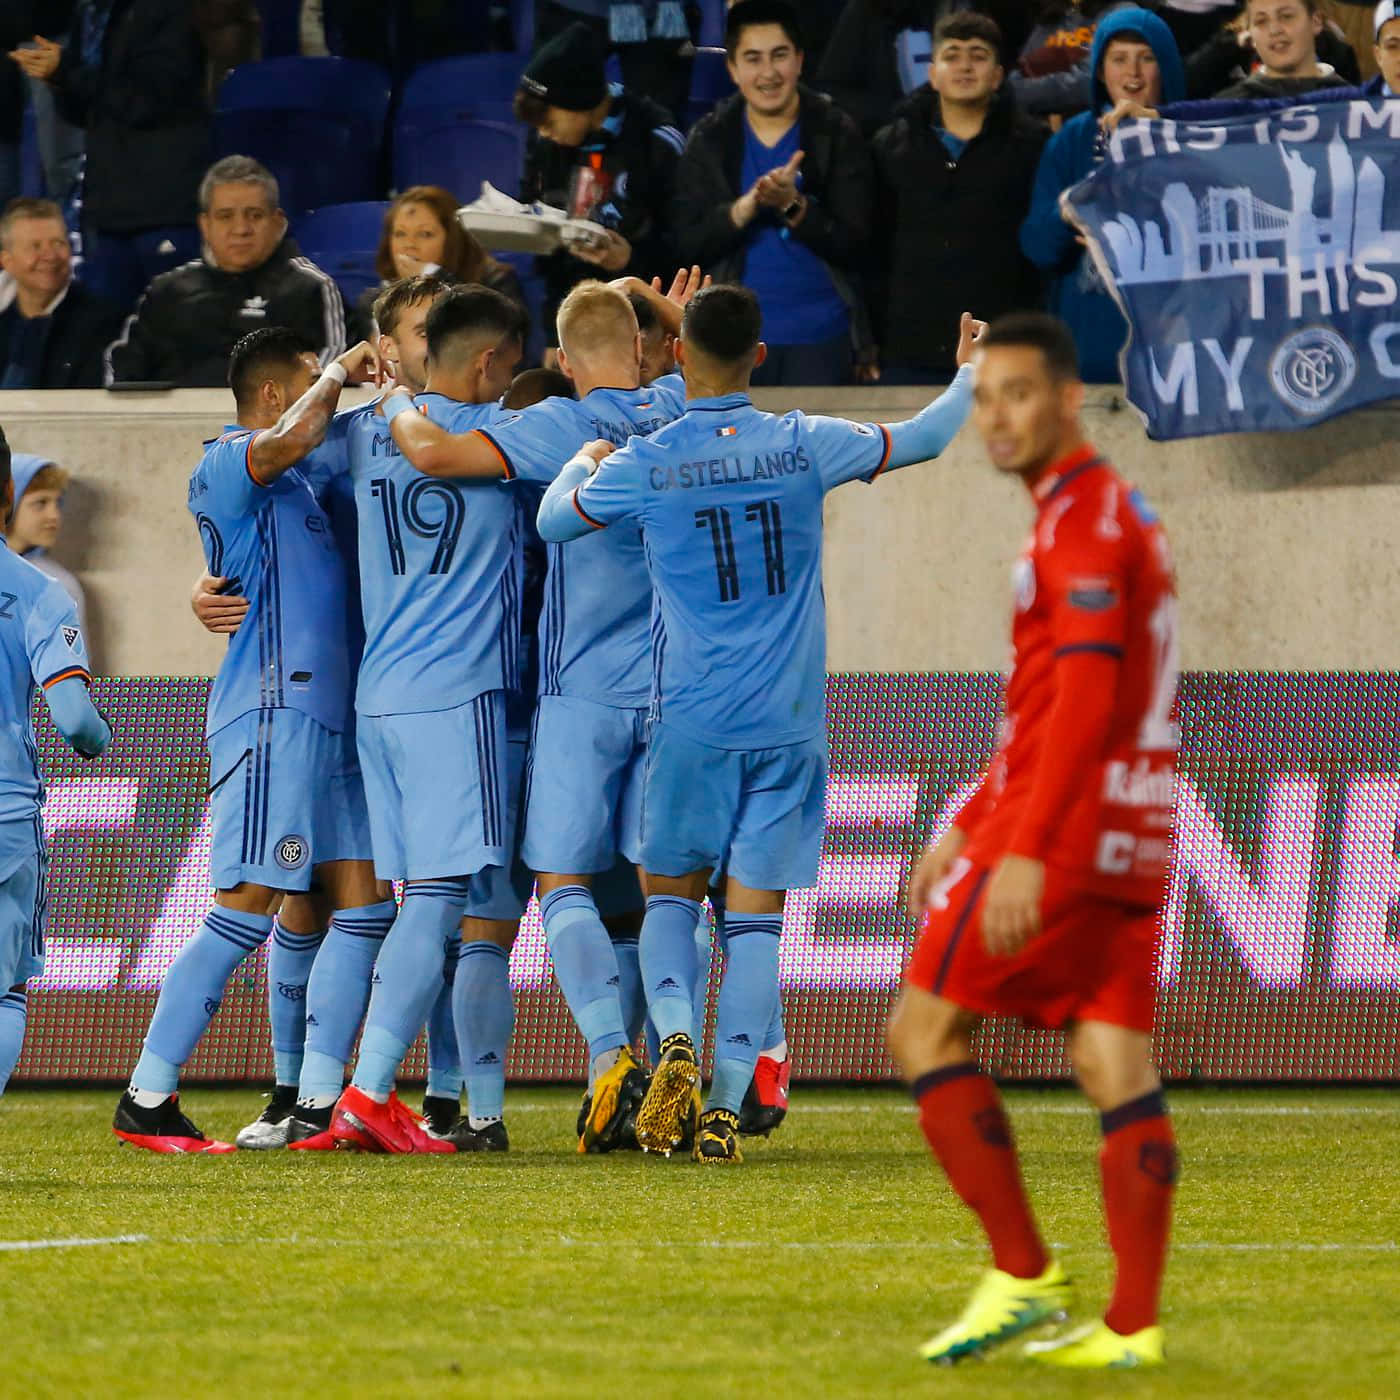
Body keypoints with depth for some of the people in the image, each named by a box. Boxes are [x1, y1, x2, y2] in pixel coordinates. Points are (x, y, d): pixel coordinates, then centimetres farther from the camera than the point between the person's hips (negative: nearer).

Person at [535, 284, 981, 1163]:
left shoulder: (645, 465, -6)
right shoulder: (804, 446, -2)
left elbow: (553, 521, 11)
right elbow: (923, 439, 13)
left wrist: (582, 463, 31)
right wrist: (970, 375, 32)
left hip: (693, 723, -1)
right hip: (789, 724, 1)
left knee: (671, 891, 14)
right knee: (756, 916, 3)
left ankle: (676, 1036, -13)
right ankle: (727, 1108, -5)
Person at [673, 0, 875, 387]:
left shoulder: (837, 134, -2)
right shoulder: (710, 139, 4)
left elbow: (852, 245, -6)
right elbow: (688, 244, -3)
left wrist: (792, 205, -22)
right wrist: (748, 205, -20)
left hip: (819, 340, -1)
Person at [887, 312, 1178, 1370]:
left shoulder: (1084, 517, -11)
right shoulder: (1122, 514, 21)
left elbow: (1085, 695, -21)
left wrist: (1025, 852, -26)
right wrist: (965, 834, 27)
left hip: (1066, 826, -9)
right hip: (1135, 842, 9)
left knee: (925, 1028, -1)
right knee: (1117, 1067, 4)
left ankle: (1024, 1276, -5)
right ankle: (1133, 1323, -2)